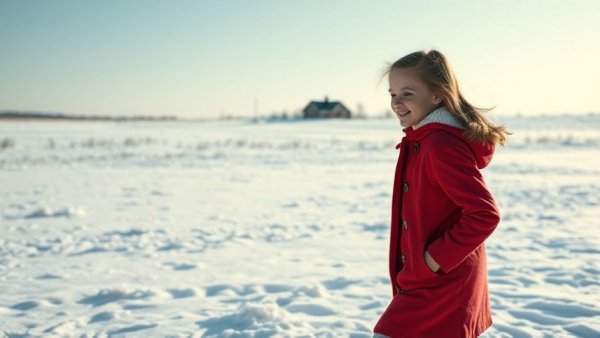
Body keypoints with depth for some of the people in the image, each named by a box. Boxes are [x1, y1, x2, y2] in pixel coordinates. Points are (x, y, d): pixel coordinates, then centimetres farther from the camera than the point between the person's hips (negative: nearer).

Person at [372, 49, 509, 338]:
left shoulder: (441, 145, -23)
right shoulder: (423, 141, 9)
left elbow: (485, 214, -27)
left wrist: (436, 259, -22)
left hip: (438, 285, -10)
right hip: (429, 281, 10)